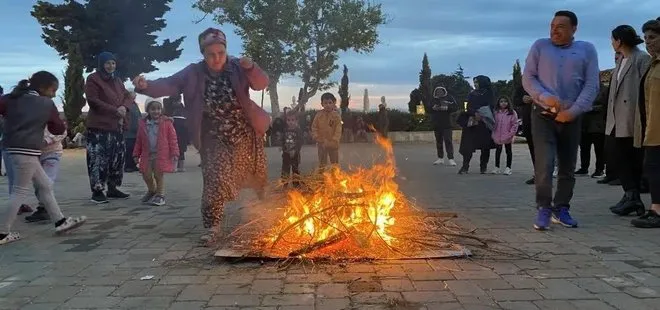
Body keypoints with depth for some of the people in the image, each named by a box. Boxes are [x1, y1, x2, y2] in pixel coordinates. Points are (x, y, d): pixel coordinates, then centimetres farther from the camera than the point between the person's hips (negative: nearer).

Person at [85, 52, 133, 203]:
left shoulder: (117, 80, 19)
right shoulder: (93, 79, -4)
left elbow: (128, 97, 13)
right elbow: (93, 101, -13)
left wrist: (124, 107, -10)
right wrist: (115, 110, -18)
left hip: (118, 125, 8)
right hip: (99, 126, -8)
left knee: (118, 157, 10)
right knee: (99, 159, -9)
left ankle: (112, 188, 20)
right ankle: (97, 191, -3)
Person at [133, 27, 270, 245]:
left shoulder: (237, 67, -8)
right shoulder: (193, 73, -8)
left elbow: (261, 84, -15)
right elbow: (169, 85, -16)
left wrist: (250, 68, -35)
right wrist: (146, 86, -35)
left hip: (244, 133, 2)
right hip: (215, 137, -1)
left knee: (256, 178, 19)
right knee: (215, 180, -12)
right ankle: (213, 225, 0)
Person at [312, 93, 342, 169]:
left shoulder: (336, 116, -10)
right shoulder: (319, 114, -5)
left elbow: (338, 130, -11)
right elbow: (314, 127, 1)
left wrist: (334, 141, -18)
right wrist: (316, 137, -11)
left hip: (333, 144, -1)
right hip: (322, 143, 1)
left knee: (335, 163, 14)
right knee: (322, 163, 14)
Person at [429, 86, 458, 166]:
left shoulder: (449, 98, -1)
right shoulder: (433, 100, 9)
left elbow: (456, 107, -6)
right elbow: (428, 108, 12)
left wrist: (447, 108, -20)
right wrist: (433, 108, -9)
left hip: (446, 124, -4)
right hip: (436, 124, 4)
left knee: (448, 141, -9)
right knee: (438, 141, 9)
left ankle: (451, 159, -10)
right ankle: (440, 158, 17)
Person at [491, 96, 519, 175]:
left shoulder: (512, 113, -5)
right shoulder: (496, 113, 3)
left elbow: (515, 124, -7)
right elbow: (493, 124, 6)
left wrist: (511, 134, -15)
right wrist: (493, 134, -2)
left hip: (507, 136, -3)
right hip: (497, 136, 3)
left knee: (508, 151, 9)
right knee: (498, 151, 10)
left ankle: (508, 168, 15)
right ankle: (497, 167, 19)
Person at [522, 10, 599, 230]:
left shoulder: (586, 50, 6)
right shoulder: (540, 46, 6)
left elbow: (591, 85, 0)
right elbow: (528, 78, 2)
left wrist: (574, 110, -12)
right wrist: (545, 97, -15)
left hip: (571, 118, 2)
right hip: (543, 115, -2)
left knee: (568, 167, 7)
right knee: (544, 164, -12)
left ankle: (561, 209, 18)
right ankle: (544, 209, -2)